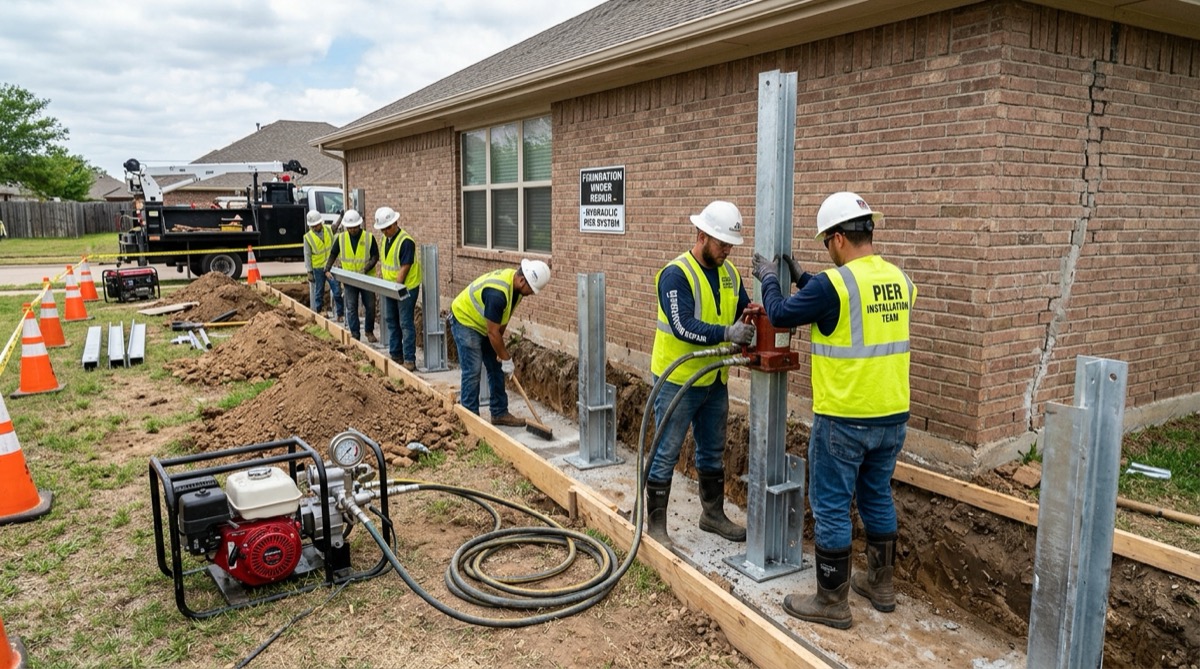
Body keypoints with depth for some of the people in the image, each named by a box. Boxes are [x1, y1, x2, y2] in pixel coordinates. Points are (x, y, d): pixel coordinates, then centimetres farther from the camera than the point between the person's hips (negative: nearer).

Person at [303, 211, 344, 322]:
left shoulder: (329, 231, -1)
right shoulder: (308, 237, -7)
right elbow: (307, 255, -4)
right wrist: (309, 272, -5)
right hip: (318, 269, -1)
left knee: (337, 291, -3)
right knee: (319, 293, 8)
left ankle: (339, 314, 4)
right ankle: (318, 314, 19)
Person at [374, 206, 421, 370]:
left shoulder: (406, 241, -20)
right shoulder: (385, 238, 6)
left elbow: (404, 268, -23)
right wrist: (379, 275, 6)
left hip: (406, 287, -9)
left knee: (406, 324, -5)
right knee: (391, 321, 15)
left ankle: (409, 359, 0)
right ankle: (395, 355, 27)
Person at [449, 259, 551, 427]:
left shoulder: (515, 283, -10)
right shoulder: (497, 293, -37)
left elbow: (503, 318, 2)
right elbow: (492, 332, -29)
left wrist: (501, 350, 1)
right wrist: (507, 359, -20)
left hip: (484, 324, 9)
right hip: (464, 321, -9)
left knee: (497, 368, 9)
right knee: (472, 370, -11)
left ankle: (500, 413, 16)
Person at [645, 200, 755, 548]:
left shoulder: (729, 273, 6)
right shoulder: (676, 274, -18)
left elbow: (744, 310, 9)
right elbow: (683, 327, -27)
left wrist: (754, 321, -14)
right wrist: (727, 333, -36)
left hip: (715, 381, 8)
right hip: (678, 380, -8)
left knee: (712, 452, 19)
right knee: (665, 454, 2)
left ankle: (713, 514, 35)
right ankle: (655, 524, 13)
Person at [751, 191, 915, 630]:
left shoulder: (835, 282, -19)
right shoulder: (898, 280, 5)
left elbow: (781, 315, -8)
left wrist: (769, 279, 10)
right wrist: (801, 278, 23)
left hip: (844, 419, -7)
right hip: (892, 415, 8)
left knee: (831, 507, 4)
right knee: (877, 497, 21)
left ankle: (832, 603, 14)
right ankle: (880, 585, 35)